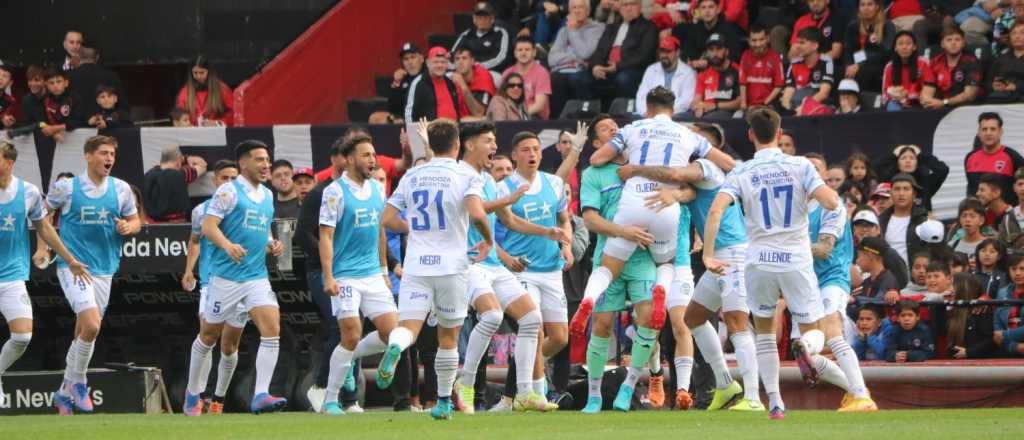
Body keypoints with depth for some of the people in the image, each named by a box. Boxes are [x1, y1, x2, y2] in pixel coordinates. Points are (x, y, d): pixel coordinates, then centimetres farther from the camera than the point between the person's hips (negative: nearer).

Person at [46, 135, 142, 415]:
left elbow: (135, 221, 16)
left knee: (83, 334, 10)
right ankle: (78, 383, -1)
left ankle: (65, 393, 24)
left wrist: (128, 227, -6)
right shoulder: (66, 187, -5)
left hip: (104, 270, 5)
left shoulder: (121, 189, 5)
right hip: (72, 266, -5)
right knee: (91, 325, -20)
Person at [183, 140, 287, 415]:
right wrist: (228, 245, -32)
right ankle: (192, 393, 26)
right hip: (226, 276, -5)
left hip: (258, 276, 5)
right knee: (209, 334, 8)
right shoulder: (229, 191, -7)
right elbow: (208, 226, -14)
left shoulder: (267, 195, 14)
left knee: (272, 329, -14)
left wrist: (272, 246, 7)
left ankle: (260, 396, -17)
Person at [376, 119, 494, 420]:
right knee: (448, 337, 13)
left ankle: (394, 348, -44)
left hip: (415, 266, 2)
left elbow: (387, 219, 9)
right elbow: (476, 214, -21)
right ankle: (444, 402, 19)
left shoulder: (411, 177, 8)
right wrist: (488, 240, -1)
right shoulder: (466, 177, -4)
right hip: (451, 266, -1)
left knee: (408, 327, -9)